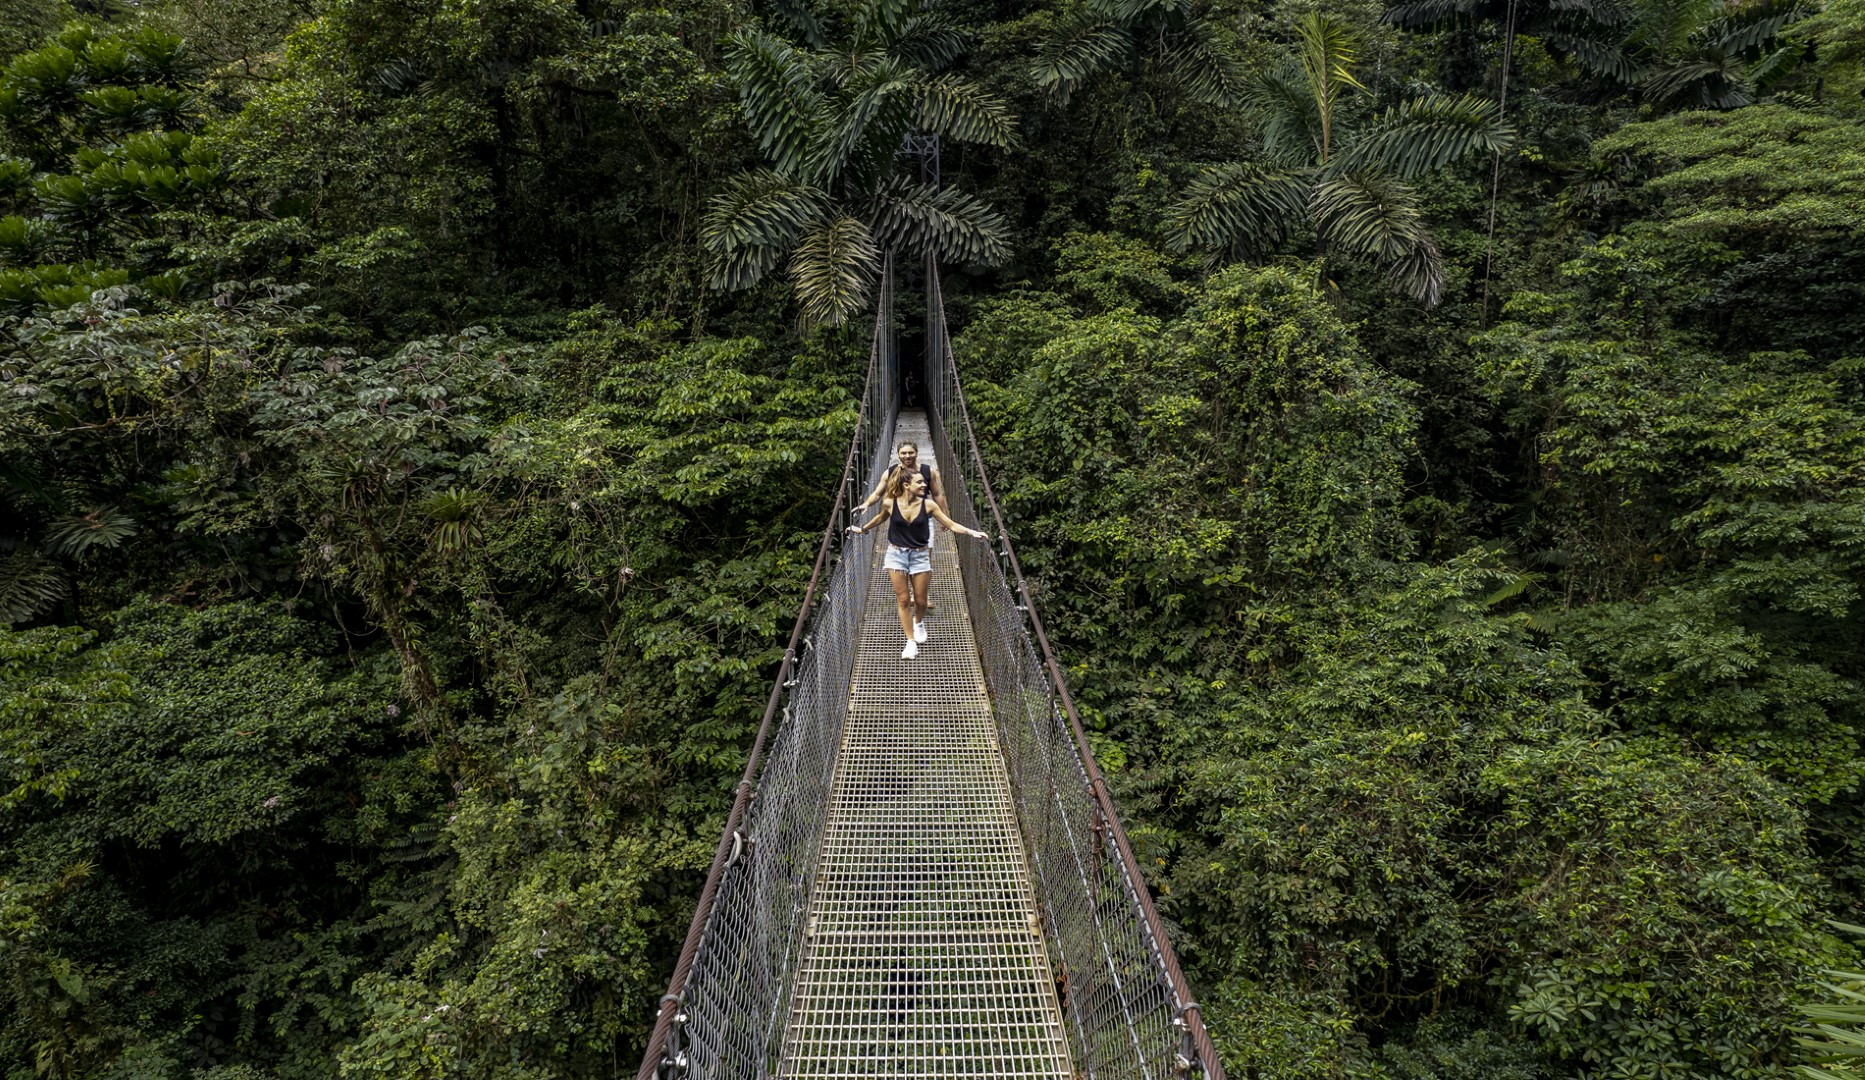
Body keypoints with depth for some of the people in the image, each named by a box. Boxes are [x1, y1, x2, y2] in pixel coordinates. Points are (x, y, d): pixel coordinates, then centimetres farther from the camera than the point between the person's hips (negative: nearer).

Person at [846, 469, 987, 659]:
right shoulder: (889, 503, -11)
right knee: (903, 600, 0)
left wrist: (971, 532, -19)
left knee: (920, 600, 8)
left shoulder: (928, 505, -11)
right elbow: (881, 518, 12)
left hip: (920, 555, 1)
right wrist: (862, 529, 24)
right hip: (896, 555, 0)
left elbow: (951, 524, -6)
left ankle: (919, 622, 43)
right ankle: (911, 642, 10)